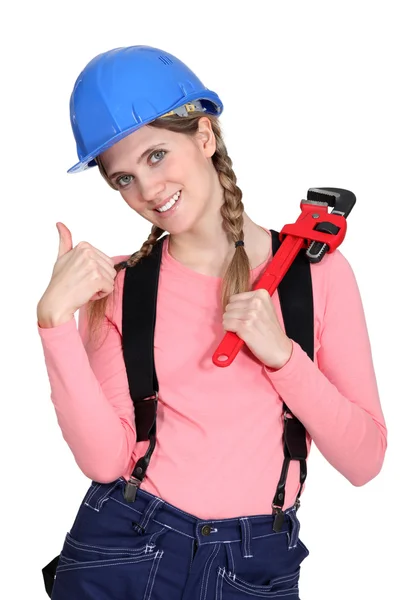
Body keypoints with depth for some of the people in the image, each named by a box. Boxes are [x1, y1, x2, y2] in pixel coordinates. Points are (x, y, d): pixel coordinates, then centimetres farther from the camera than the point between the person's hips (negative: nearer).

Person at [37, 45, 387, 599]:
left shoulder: (317, 271, -4)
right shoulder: (115, 285, 0)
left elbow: (364, 461, -5)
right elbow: (105, 460, -10)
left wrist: (281, 353, -17)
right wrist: (55, 320, -17)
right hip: (122, 554, 1)